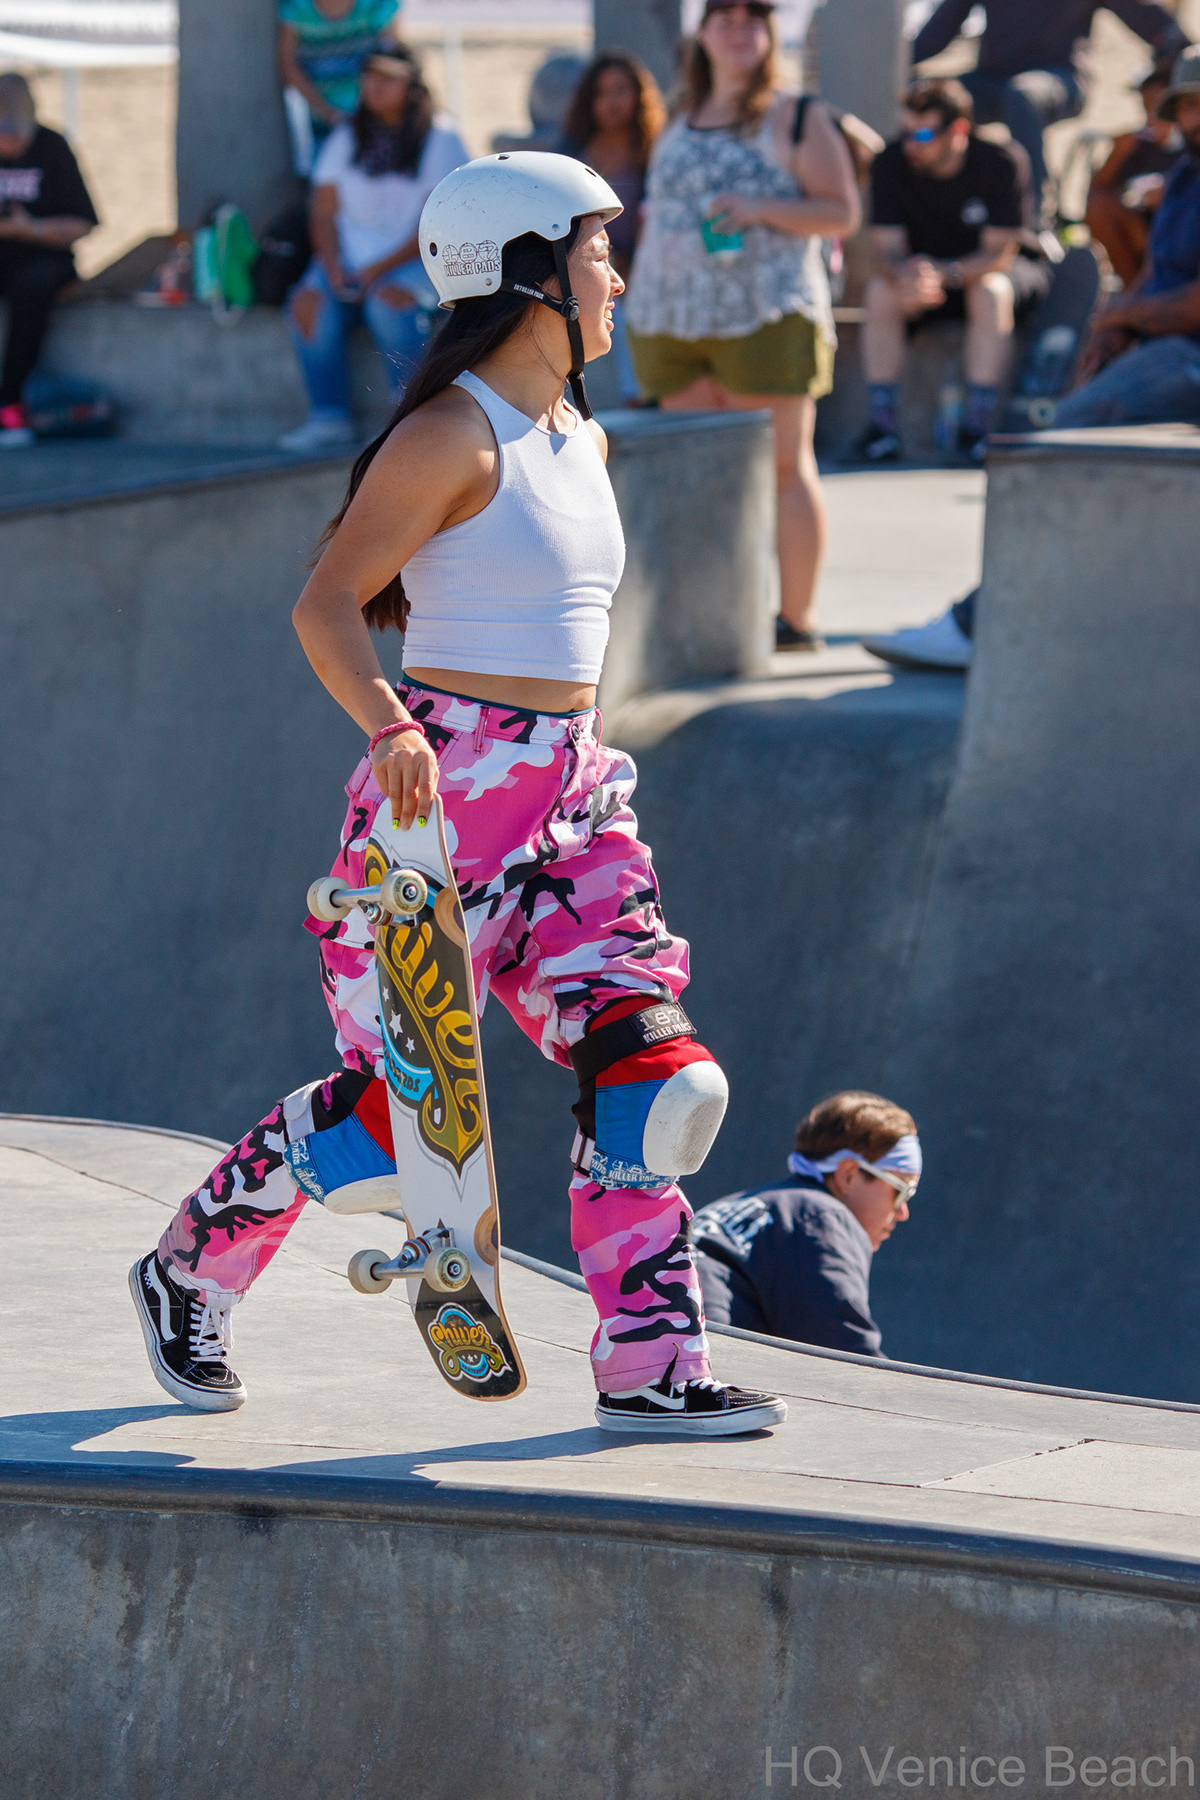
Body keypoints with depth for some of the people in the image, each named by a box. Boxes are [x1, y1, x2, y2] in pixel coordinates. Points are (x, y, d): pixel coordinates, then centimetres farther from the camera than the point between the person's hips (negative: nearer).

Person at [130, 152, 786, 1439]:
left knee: (649, 1069, -5)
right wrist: (389, 725, -32)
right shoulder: (453, 436, -12)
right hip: (442, 791, -8)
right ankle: (189, 1271, 18)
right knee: (403, 1096, -4)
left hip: (569, 800, 8)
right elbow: (325, 606, -16)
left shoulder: (582, 440, 14)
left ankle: (648, 1367, -1)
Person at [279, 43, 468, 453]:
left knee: (388, 300, -36)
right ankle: (328, 418, -21)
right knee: (307, 303, -25)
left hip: (415, 258, -4)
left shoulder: (440, 140, -1)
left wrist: (379, 269, -16)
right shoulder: (346, 139, 14)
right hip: (349, 255, 4)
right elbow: (323, 212, 11)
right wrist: (333, 266, -9)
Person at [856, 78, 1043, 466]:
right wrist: (907, 275, -42)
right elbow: (886, 250, -17)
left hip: (985, 269, -2)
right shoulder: (890, 165, -14)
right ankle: (883, 423, -27)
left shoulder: (999, 164, -22)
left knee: (991, 292, -36)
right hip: (919, 268, 2)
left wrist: (945, 274, -43)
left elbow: (999, 254, -24)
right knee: (880, 292, -28)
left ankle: (978, 424, -32)